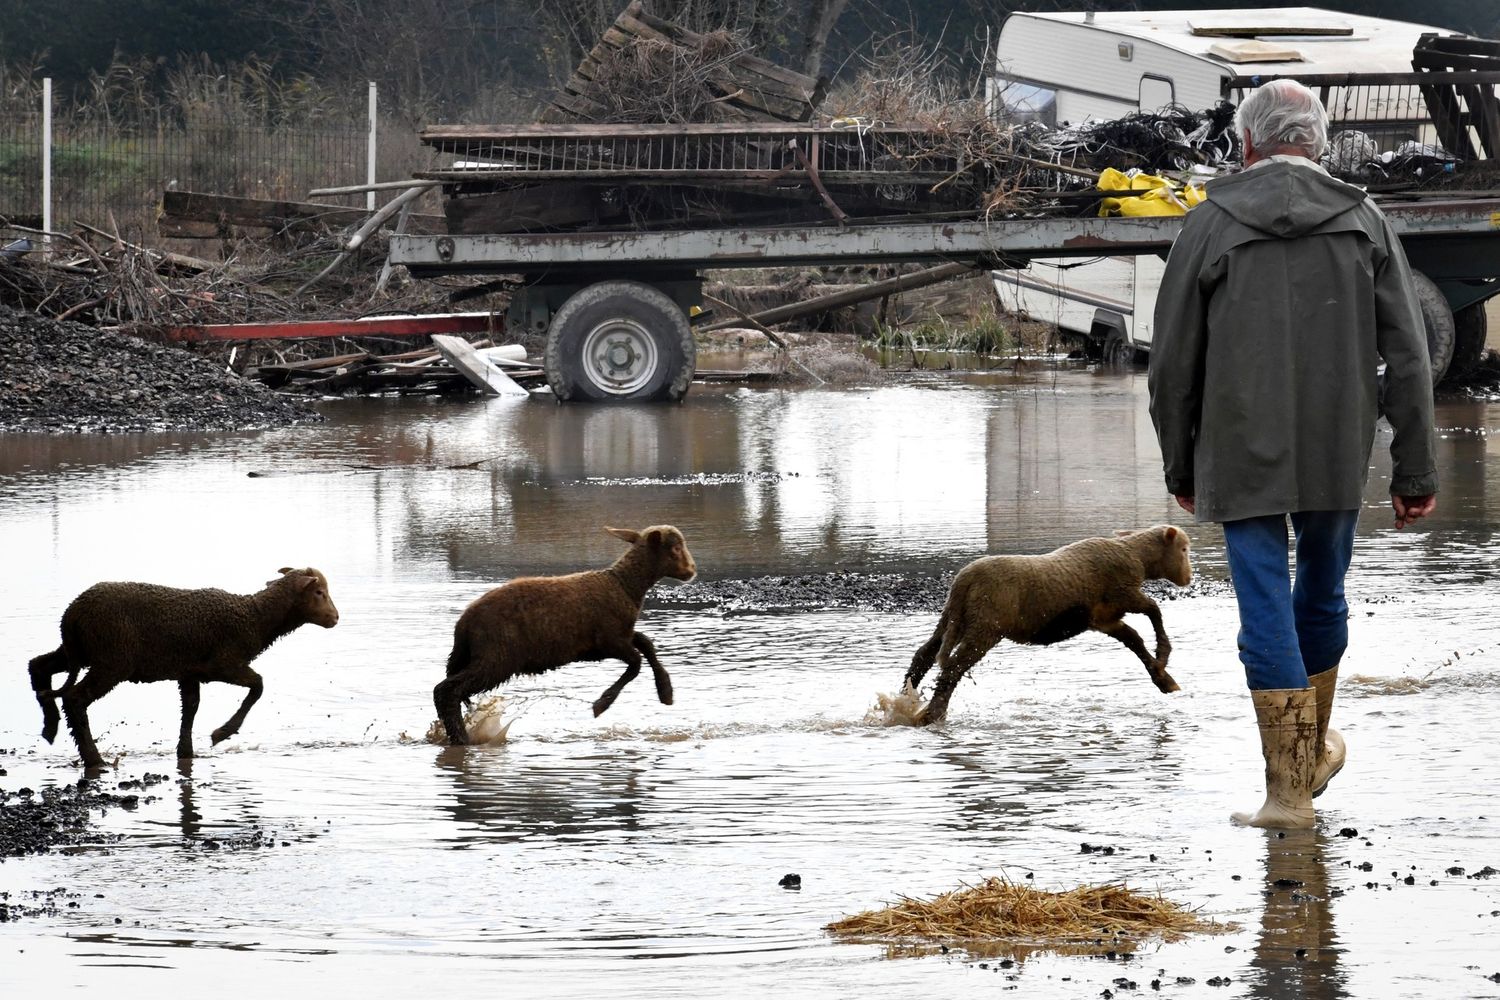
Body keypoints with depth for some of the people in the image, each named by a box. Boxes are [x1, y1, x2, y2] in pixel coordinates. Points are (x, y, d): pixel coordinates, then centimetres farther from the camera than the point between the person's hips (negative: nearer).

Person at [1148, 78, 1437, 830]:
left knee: (1266, 611, -1)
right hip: (1337, 457, 3)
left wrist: (1180, 466, 12)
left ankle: (1288, 788, -5)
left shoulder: (1211, 226, -4)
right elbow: (1407, 357, -2)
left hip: (1242, 458, -2)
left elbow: (1174, 362, -1)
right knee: (1322, 596, 21)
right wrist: (1414, 472, 3)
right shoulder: (1363, 223, 1)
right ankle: (1314, 751, 38)